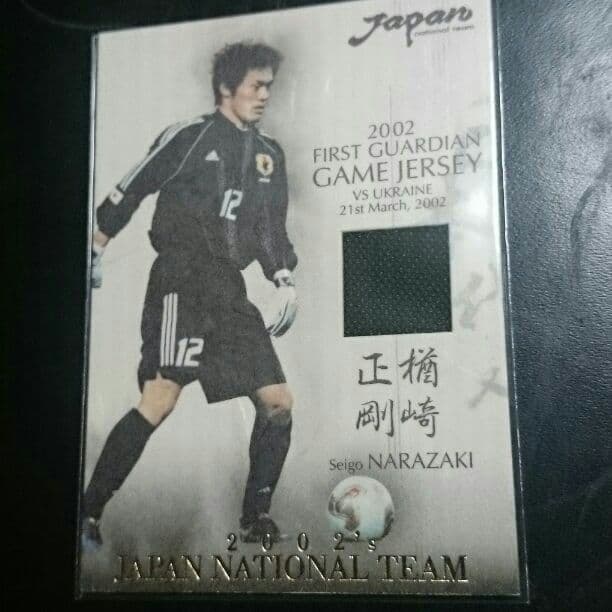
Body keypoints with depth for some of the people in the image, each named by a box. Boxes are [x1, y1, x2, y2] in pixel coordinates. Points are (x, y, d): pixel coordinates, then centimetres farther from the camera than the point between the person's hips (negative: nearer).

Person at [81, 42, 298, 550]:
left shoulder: (269, 155, 18)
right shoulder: (189, 136, 0)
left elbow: (273, 228, 23)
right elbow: (129, 192, 3)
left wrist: (285, 280, 10)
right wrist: (95, 249, 1)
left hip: (230, 291, 7)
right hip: (181, 283, -6)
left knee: (279, 401, -1)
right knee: (162, 398, -20)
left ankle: (256, 519, 12)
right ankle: (88, 514, -8)